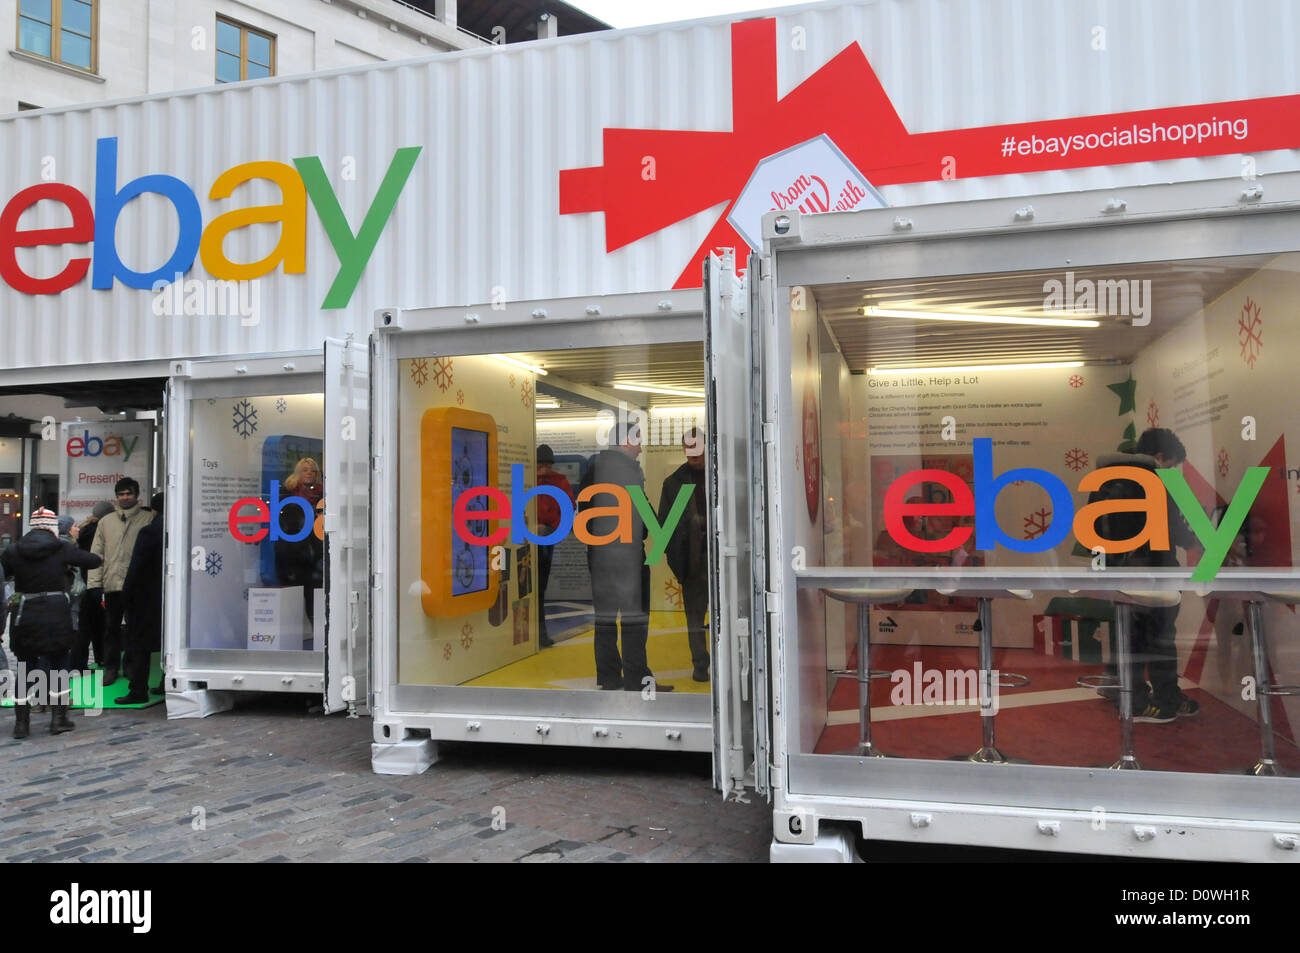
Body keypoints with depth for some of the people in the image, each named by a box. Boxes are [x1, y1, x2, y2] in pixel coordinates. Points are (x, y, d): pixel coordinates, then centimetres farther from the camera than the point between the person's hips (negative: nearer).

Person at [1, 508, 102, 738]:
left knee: (25, 668, 12)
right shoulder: (62, 548, -4)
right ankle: (59, 718, 13)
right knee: (59, 666, 12)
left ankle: (21, 722, 14)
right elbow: (95, 561, 1)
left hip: (26, 615, 1)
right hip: (57, 614, -1)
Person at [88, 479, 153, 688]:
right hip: (112, 584, 3)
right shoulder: (106, 521, 13)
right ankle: (111, 668, 19)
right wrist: (94, 584, 3)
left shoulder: (148, 519, 2)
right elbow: (96, 554, 12)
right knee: (111, 628, 9)